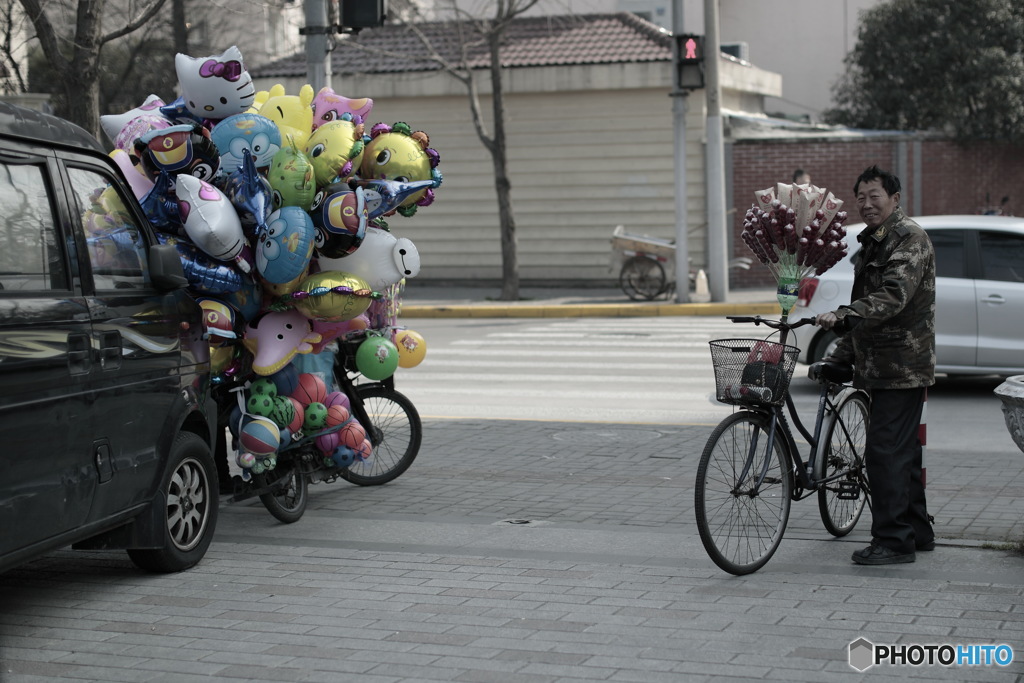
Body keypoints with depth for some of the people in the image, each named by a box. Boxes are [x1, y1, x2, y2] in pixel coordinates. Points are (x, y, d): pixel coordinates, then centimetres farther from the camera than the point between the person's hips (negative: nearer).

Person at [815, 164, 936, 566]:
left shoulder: (910, 239, -12)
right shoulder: (872, 244, 19)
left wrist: (842, 316, -37)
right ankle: (917, 532, 25)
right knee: (903, 452, 16)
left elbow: (893, 297, -27)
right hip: (882, 366, 10)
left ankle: (893, 541, -8)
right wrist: (841, 355, 20)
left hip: (902, 366, -10)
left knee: (885, 451, -12)